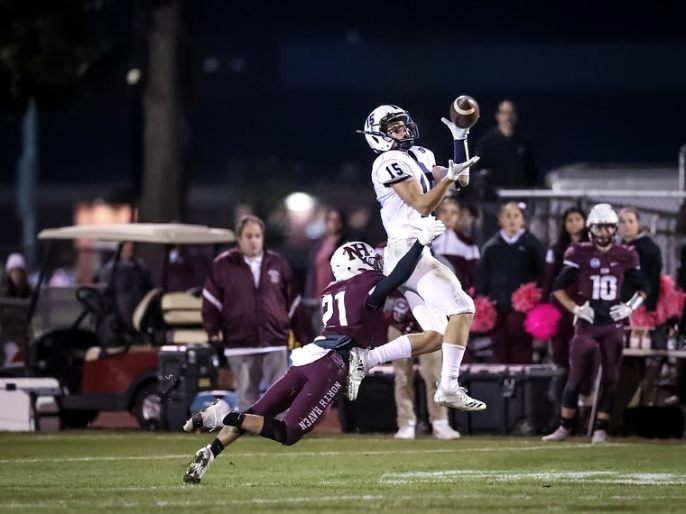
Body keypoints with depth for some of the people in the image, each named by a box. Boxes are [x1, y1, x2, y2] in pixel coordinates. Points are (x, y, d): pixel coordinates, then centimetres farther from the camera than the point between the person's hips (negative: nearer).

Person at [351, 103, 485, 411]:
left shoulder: (419, 156, 19)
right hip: (408, 250, -10)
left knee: (434, 336, 6)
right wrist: (449, 176, -22)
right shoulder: (391, 163, -9)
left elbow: (462, 180, 16)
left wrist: (460, 139, 7)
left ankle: (363, 360, 3)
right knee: (462, 308, -17)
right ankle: (448, 388, -21)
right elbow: (423, 206, -15)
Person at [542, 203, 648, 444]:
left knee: (610, 378, 1)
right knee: (576, 376, -1)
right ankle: (564, 427, 8)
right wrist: (576, 309, -9)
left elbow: (642, 289, 14)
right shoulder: (580, 254, -5)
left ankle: (600, 428, 9)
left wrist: (630, 307, -2)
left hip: (613, 325, 2)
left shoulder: (625, 256, 1)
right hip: (586, 324, -2)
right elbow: (559, 288, 1)